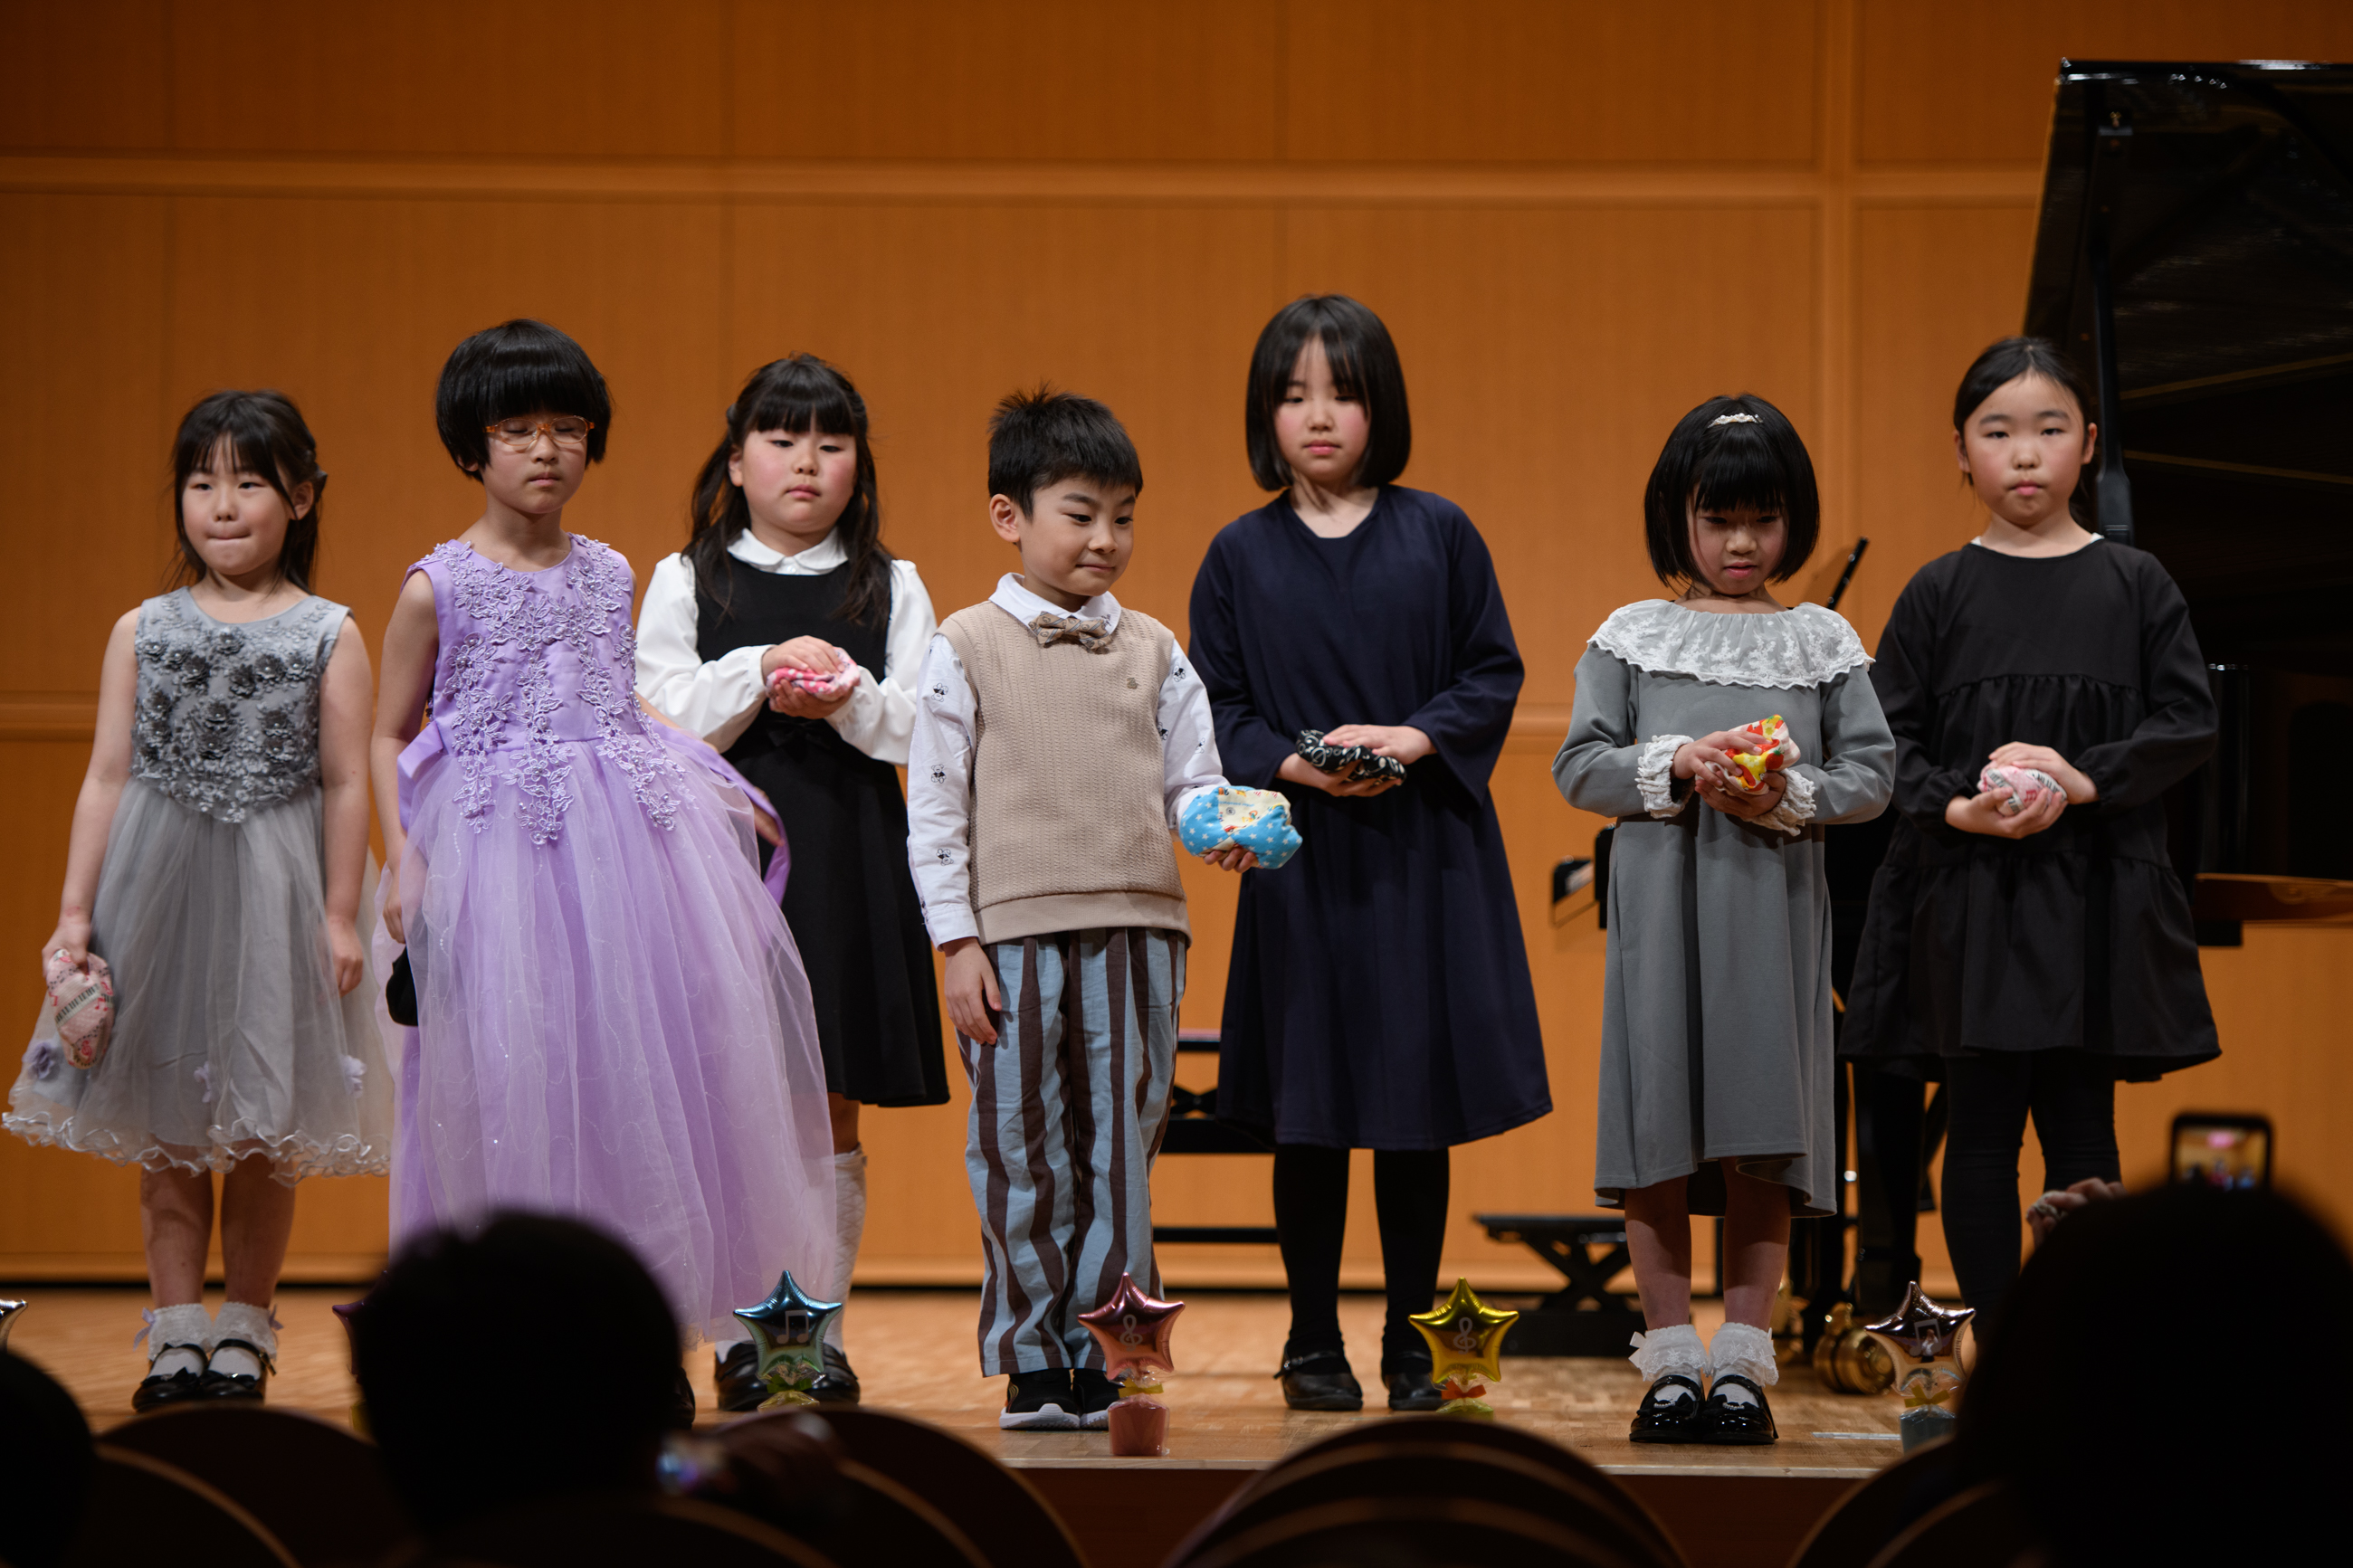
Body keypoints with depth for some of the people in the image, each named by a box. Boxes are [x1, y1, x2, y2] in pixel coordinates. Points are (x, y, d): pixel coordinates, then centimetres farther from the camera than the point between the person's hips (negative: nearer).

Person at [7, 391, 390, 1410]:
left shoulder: (328, 636, 0)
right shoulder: (143, 632, 6)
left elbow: (345, 786, 0)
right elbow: (107, 777, 5)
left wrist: (339, 917, -5)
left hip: (272, 895, -1)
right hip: (157, 886, 2)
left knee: (263, 1139, 4)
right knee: (166, 1138, 4)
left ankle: (243, 1337, 16)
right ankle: (176, 1338, 11)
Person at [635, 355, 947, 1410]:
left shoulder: (892, 587, 10)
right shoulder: (686, 581, 8)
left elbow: (924, 729, 1)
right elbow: (659, 719, -3)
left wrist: (849, 695, -17)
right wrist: (762, 672, -15)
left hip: (849, 858, 1)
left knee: (831, 1114, 2)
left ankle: (821, 1331, 8)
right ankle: (744, 1333, 4)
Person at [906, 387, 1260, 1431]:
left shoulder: (1154, 654, 12)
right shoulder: (966, 650, 3)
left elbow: (1192, 778, 12)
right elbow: (934, 805, 1)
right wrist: (957, 941, -6)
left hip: (1137, 930, 3)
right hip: (1017, 934, -3)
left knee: (1121, 1157, 3)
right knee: (1023, 1160, 2)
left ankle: (1103, 1362, 10)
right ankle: (1033, 1367, 11)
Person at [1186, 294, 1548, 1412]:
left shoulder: (1438, 535, 3)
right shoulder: (1240, 556, 4)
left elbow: (1494, 674, 3)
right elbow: (1213, 709, 3)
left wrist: (1419, 738, -14)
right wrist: (1292, 764, -14)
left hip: (1425, 858, 0)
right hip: (1300, 859, 0)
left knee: (1418, 1113, 3)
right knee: (1307, 1117, 3)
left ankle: (1411, 1341, 13)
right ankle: (1314, 1340, 13)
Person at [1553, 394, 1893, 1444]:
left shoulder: (1823, 642, 10)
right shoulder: (1632, 636, 9)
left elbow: (1871, 773, 6)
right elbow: (1580, 765, 4)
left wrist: (1793, 795, -13)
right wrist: (1676, 766, -12)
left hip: (1774, 899, 0)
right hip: (1660, 895, 0)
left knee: (1762, 1139, -2)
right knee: (1659, 1128, -3)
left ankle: (1742, 1360, 3)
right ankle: (1671, 1361, 4)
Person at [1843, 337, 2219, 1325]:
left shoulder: (2134, 585, 5)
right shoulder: (1937, 594, 5)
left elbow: (2190, 721, 0)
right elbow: (1886, 740, 3)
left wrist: (2085, 779, -14)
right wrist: (1955, 807, -15)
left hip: (2095, 899, 0)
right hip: (1967, 900, 0)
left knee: (2081, 1131, 2)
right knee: (1980, 1130, 1)